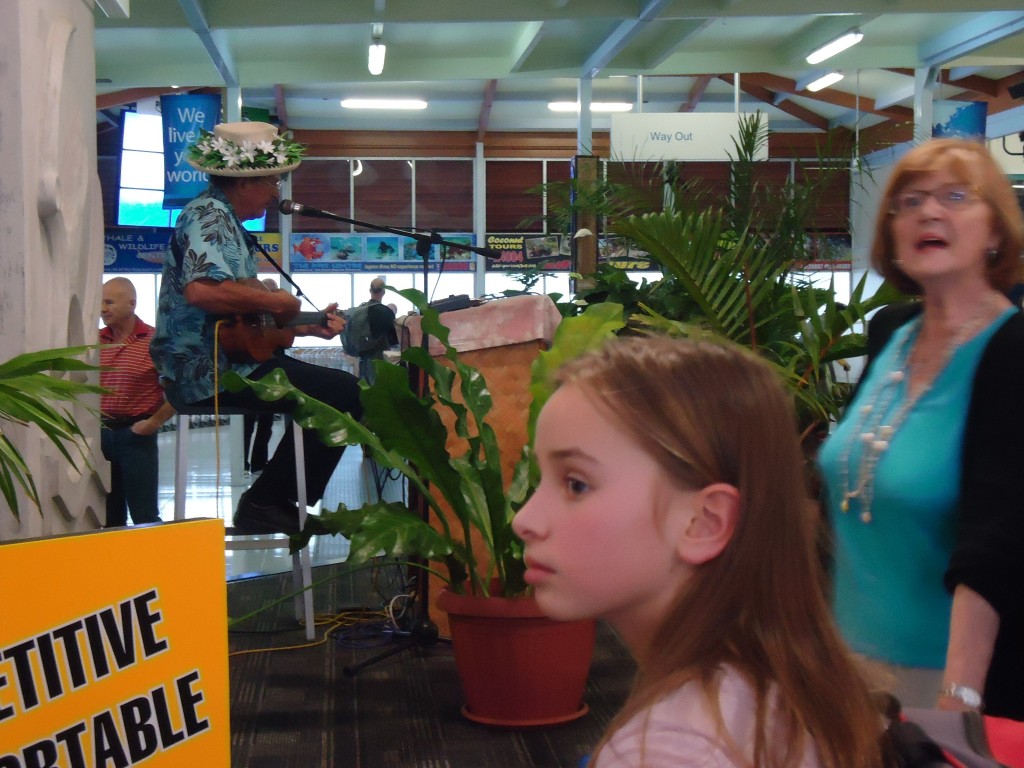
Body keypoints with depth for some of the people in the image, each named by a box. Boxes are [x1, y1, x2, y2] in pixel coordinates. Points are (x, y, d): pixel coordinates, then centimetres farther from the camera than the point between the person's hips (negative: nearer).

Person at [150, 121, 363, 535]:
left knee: (334, 388, 22)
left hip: (228, 362, 11)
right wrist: (274, 301, -19)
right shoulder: (208, 216, -11)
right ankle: (266, 503, -9)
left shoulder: (227, 222, 22)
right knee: (345, 393, -18)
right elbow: (201, 289, -31)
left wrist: (309, 325, 19)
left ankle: (275, 500, 19)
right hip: (212, 370, -11)